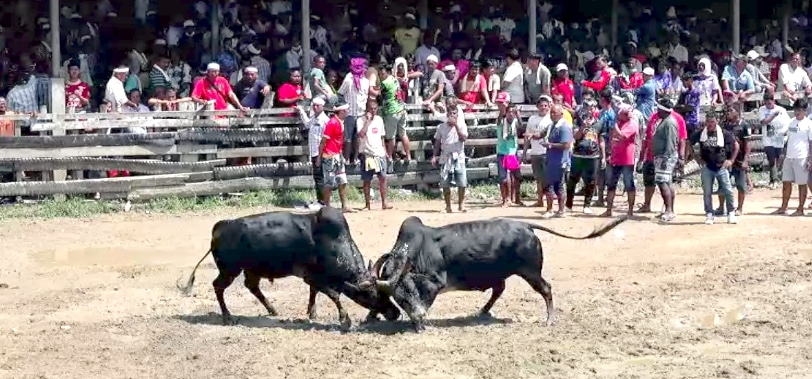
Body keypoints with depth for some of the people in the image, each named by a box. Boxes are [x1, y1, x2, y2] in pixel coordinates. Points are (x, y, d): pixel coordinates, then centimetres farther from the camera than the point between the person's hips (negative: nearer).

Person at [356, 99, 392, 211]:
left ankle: (384, 202, -1)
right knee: (367, 180, 2)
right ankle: (367, 204, 9)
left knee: (382, 177, -4)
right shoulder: (361, 121, -7)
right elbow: (361, 134, -25)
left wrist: (384, 150, 13)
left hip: (379, 153, 4)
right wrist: (368, 120, -20)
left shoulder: (379, 120, 10)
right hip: (367, 154, -4)